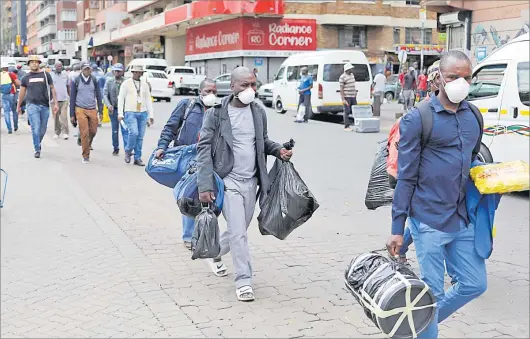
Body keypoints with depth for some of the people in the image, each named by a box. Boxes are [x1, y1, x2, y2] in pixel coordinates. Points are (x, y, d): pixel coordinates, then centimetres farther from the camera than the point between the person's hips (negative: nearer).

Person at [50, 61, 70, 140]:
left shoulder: (65, 74, 10)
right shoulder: (51, 75, 2)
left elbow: (68, 86, 18)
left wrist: (70, 96, 18)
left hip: (64, 99, 0)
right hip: (54, 99, 0)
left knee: (64, 116, -9)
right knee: (56, 117, 5)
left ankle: (65, 132, -7)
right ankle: (57, 132, 14)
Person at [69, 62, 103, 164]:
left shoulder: (94, 80, 6)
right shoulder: (76, 81, 2)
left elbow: (98, 96, 11)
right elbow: (72, 98, 5)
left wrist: (100, 111, 6)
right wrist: (72, 114, 3)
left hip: (92, 110, 2)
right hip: (80, 110, -2)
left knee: (93, 131, 1)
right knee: (84, 133, -7)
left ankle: (89, 143, 35)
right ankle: (86, 156, 2)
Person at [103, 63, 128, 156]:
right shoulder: (109, 82, 5)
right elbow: (105, 94, 1)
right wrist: (108, 105, -14)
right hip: (113, 109, 2)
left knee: (125, 130, -10)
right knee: (115, 131, 12)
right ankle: (115, 148, 25)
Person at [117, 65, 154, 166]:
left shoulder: (145, 84, 12)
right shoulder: (126, 83, 2)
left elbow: (148, 100, 13)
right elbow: (121, 98, 0)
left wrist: (151, 115, 7)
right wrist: (120, 114, -8)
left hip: (143, 113, 4)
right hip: (130, 112, -4)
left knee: (140, 136, 1)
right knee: (134, 133, -20)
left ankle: (137, 158, 10)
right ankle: (128, 151, 5)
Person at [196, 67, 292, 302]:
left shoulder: (258, 112, 5)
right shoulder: (216, 113, -9)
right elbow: (204, 149, -11)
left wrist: (278, 150, -3)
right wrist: (205, 186, -18)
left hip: (251, 182, 5)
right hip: (228, 181, -5)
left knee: (239, 230, 16)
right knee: (238, 233, -9)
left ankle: (215, 253, 44)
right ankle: (244, 281, 3)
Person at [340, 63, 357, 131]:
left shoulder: (352, 75, 13)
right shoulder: (342, 77, -12)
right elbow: (341, 89, -14)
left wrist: (355, 93, 20)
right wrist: (343, 99, -19)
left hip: (353, 96, 8)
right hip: (346, 97, -8)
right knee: (347, 112, -5)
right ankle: (346, 127, 1)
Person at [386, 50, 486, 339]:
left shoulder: (474, 117, 9)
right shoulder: (417, 119, -9)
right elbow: (406, 177, -8)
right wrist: (397, 228, -9)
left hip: (464, 220, 6)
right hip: (430, 221, -6)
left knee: (474, 284, 13)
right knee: (432, 291, 2)